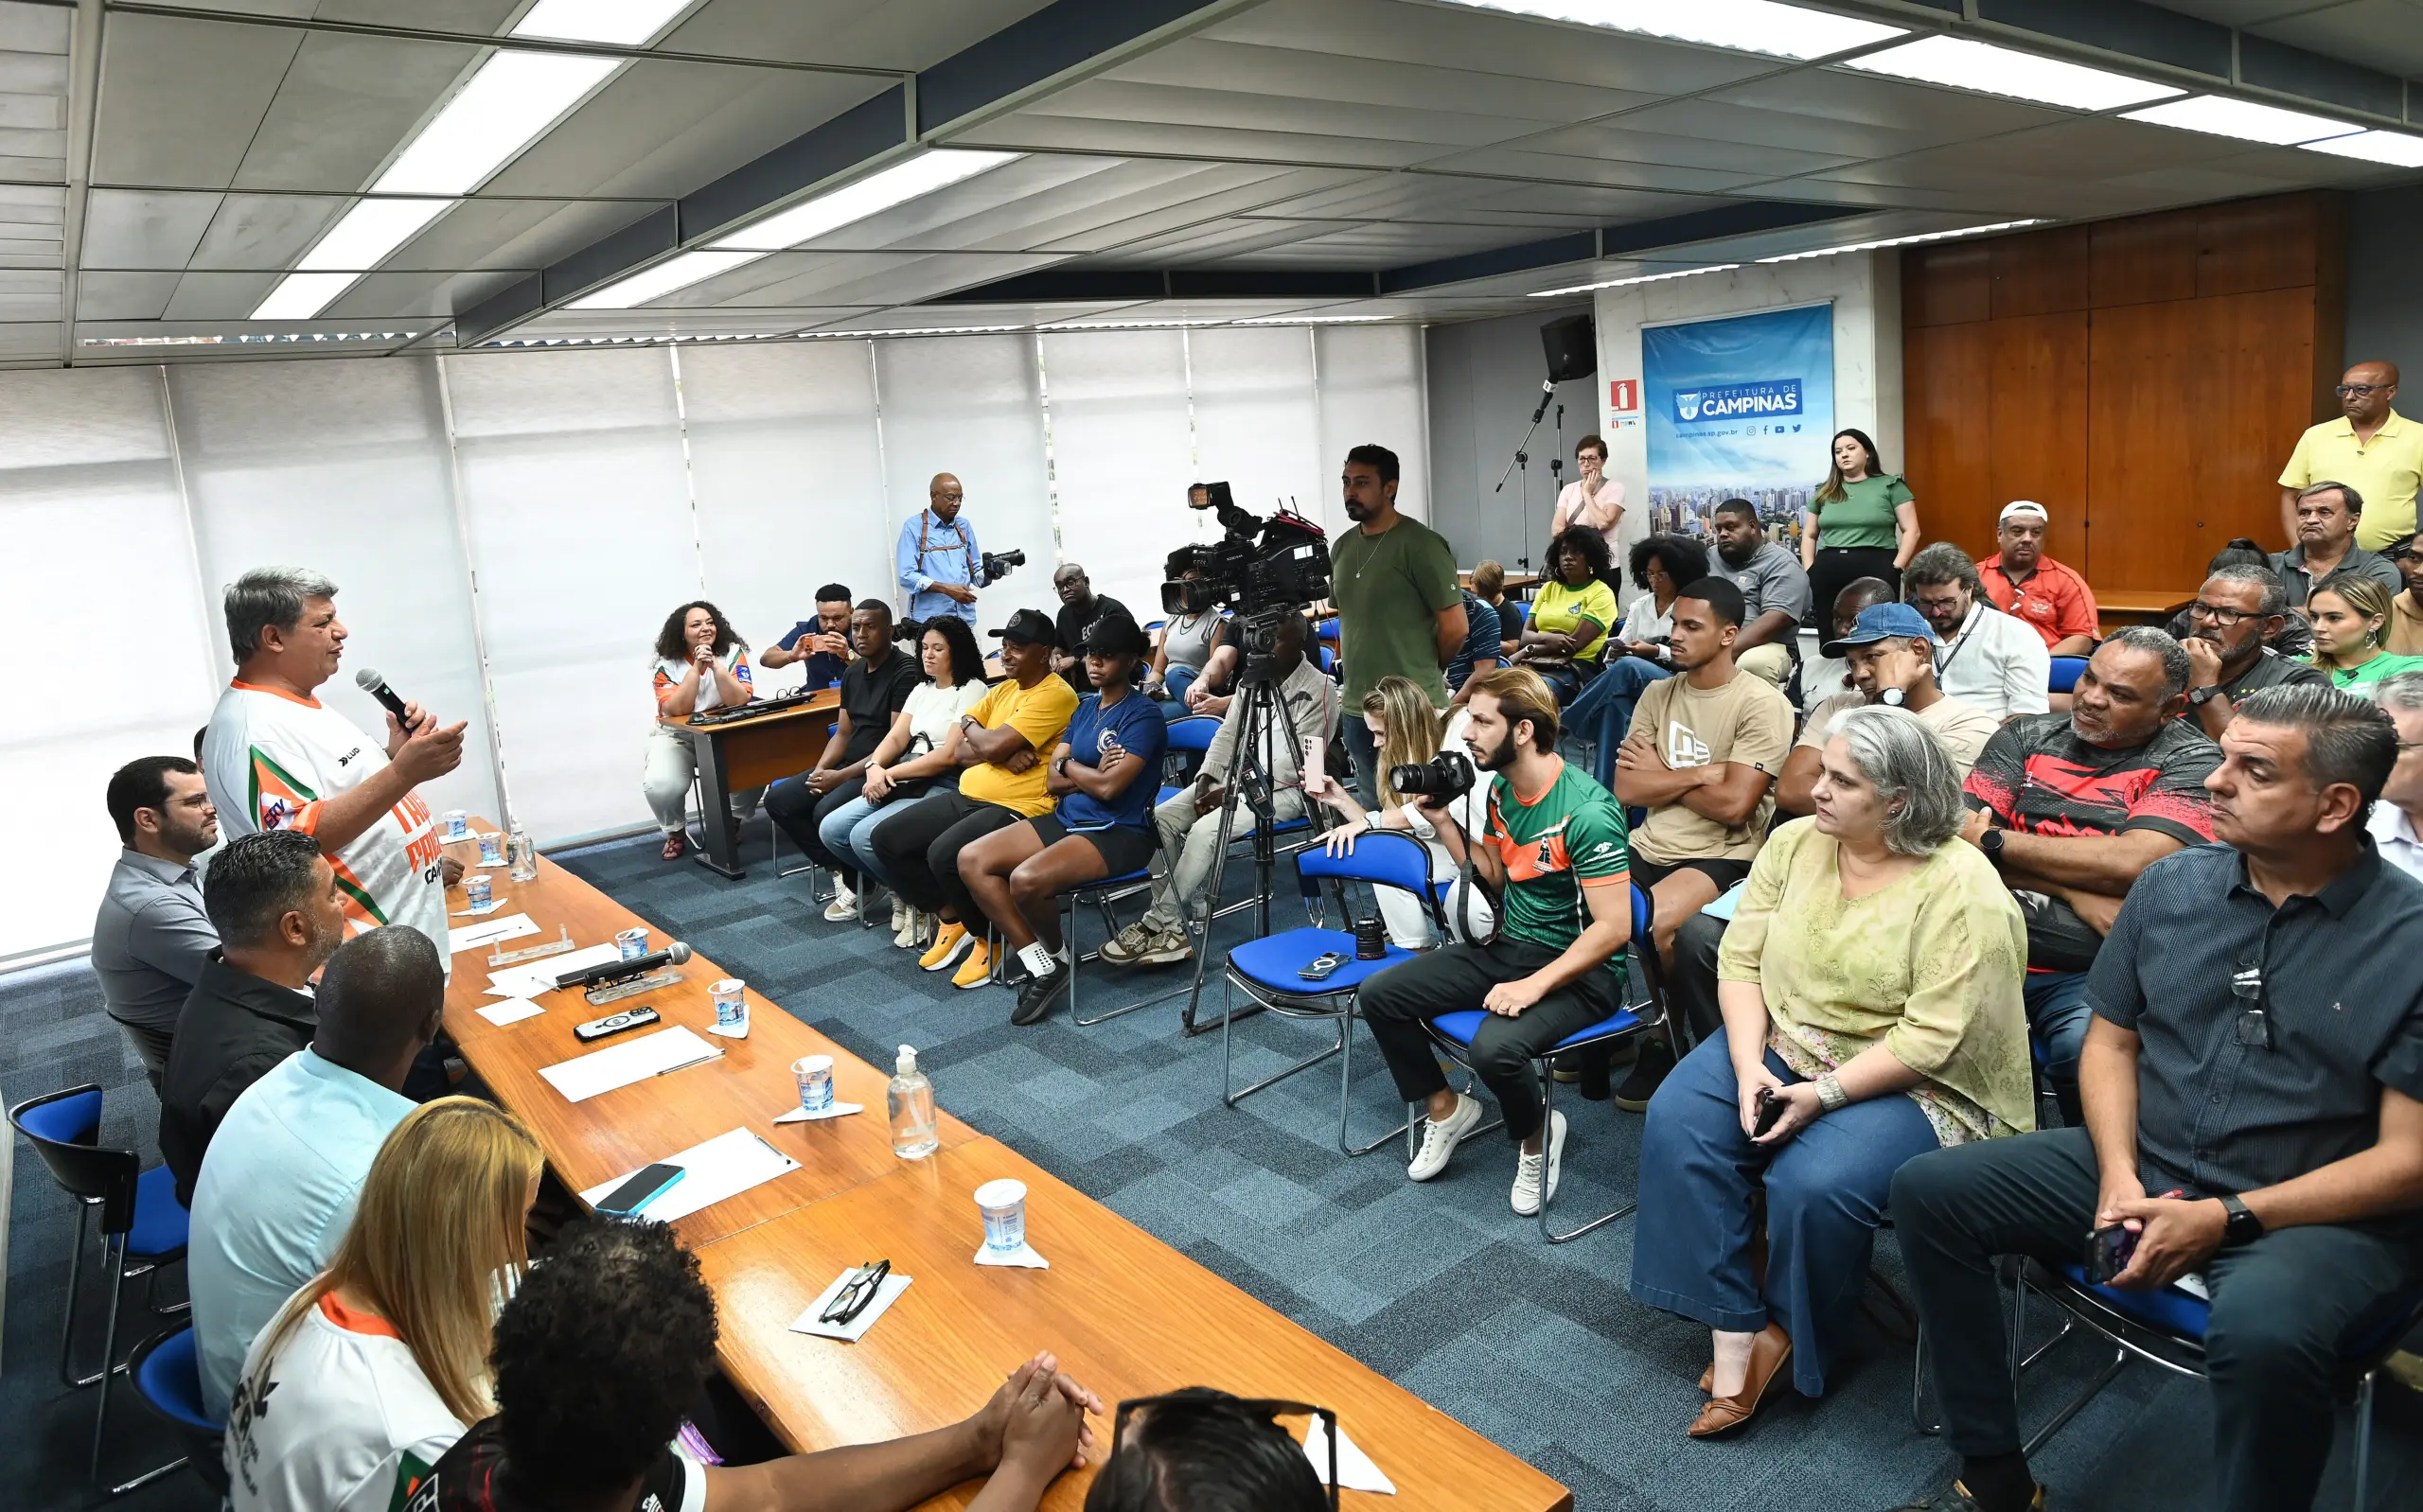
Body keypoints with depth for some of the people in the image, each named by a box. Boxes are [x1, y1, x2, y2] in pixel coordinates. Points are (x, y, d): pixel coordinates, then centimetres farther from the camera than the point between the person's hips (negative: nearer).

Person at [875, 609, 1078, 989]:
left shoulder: (1055, 695, -13)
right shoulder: (1003, 690, 15)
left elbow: (991, 746, -21)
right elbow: (959, 752, 9)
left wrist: (969, 724, 1)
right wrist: (1003, 754, -11)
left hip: (1016, 809, -9)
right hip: (967, 796, 9)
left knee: (945, 854, -31)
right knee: (887, 839, 0)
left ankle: (990, 937, -5)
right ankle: (952, 918, 14)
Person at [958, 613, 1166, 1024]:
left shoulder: (1143, 714, -10)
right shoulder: (1084, 707, 14)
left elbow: (1109, 787, -20)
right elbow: (1052, 780, 8)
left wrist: (1070, 766, -2)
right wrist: (1094, 773, -11)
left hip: (1119, 832, -8)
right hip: (1066, 819, 9)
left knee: (1027, 879, -31)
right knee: (971, 859, -8)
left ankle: (1053, 958, 1)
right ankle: (1038, 964, -7)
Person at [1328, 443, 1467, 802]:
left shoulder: (1420, 545, -12)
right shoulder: (1341, 547, 10)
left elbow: (1454, 627, -11)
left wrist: (1426, 672, 2)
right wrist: (1355, 673, 15)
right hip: (1357, 708, 7)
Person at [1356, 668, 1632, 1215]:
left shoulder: (1587, 811, -24)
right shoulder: (1502, 789, 3)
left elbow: (1613, 928, -24)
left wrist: (1534, 985, -27)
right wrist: (1443, 820, 4)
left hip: (1581, 970, -8)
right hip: (1508, 945, 8)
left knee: (1494, 1046, -35)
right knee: (1378, 995, -3)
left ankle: (1537, 1138, 0)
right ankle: (1445, 1107, 19)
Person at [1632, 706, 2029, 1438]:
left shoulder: (1959, 887, -18)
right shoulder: (1795, 843, -1)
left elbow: (1932, 1036, -21)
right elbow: (1742, 959, -2)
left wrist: (1824, 1093, -23)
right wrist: (1748, 1066, -15)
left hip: (1906, 1081, -5)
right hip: (1779, 1041, 6)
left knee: (1812, 1183, -29)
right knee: (1678, 1122, -17)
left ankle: (1792, 1340, 3)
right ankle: (1735, 1332, -8)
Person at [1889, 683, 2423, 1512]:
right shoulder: (2173, 885, 2)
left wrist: (2225, 1218, -20)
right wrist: (2118, 1175, -9)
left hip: (2323, 1214, -5)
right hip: (2146, 1169, 5)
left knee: (2262, 1331, -38)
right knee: (1929, 1189, -8)